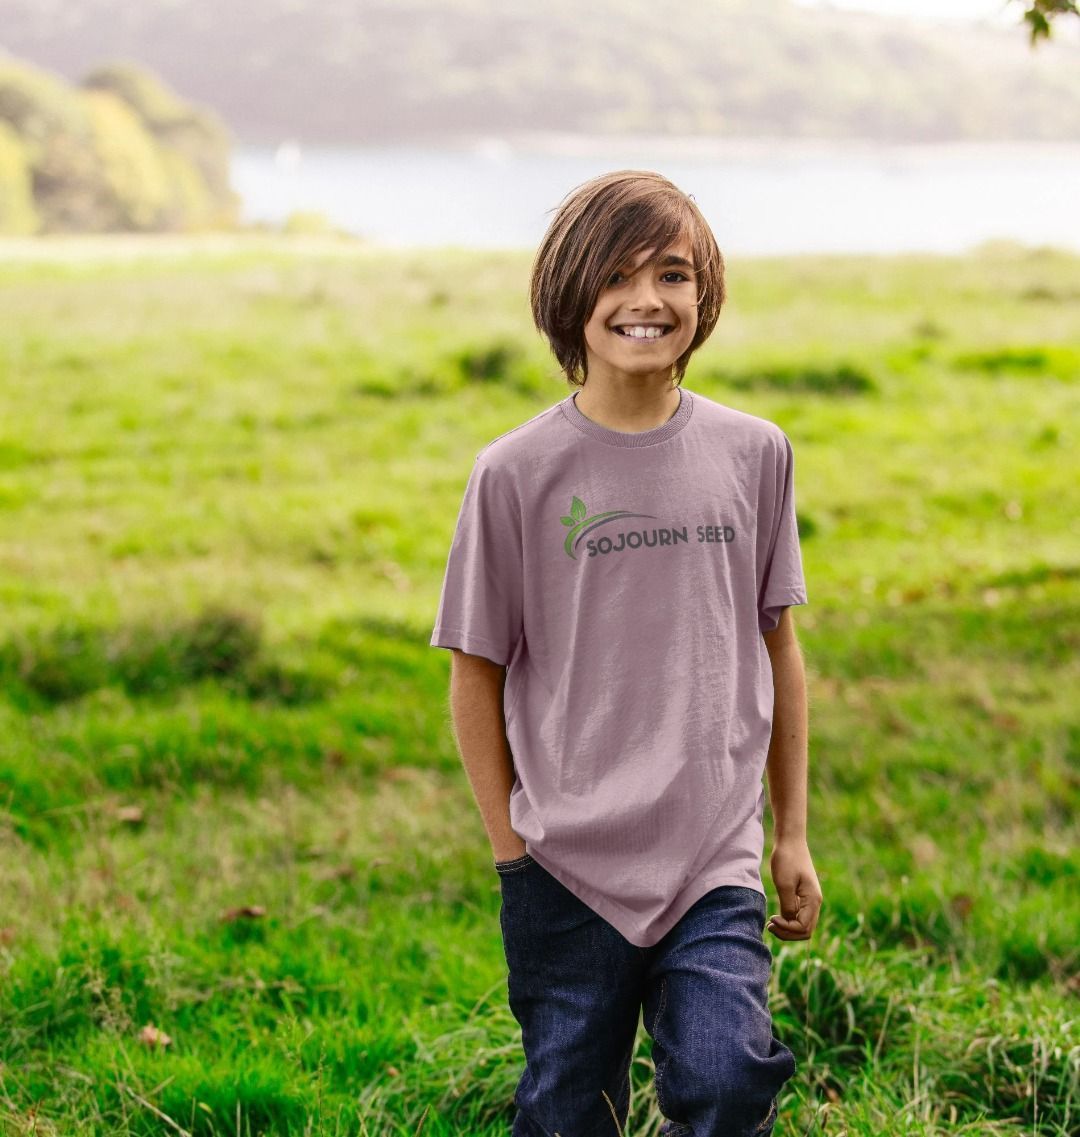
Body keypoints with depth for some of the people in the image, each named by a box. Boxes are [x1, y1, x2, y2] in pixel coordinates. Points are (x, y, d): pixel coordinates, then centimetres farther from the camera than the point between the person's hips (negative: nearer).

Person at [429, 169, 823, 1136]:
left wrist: (793, 833, 11)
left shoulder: (754, 454, 2)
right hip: (566, 870, -1)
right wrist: (512, 850, 1)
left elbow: (778, 649, 10)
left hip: (717, 860, 1)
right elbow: (476, 675, 2)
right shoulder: (517, 472, -5)